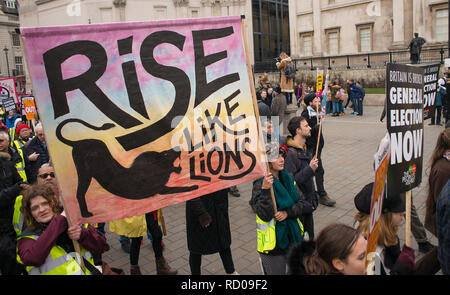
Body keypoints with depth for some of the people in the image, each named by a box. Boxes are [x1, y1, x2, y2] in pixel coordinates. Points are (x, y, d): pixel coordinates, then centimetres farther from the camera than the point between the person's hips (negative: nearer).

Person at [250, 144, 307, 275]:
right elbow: (264, 215, -24)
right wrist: (265, 189, -34)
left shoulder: (287, 178, 4)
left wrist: (287, 212, -16)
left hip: (293, 238, 6)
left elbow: (302, 203, 1)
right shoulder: (260, 184, -16)